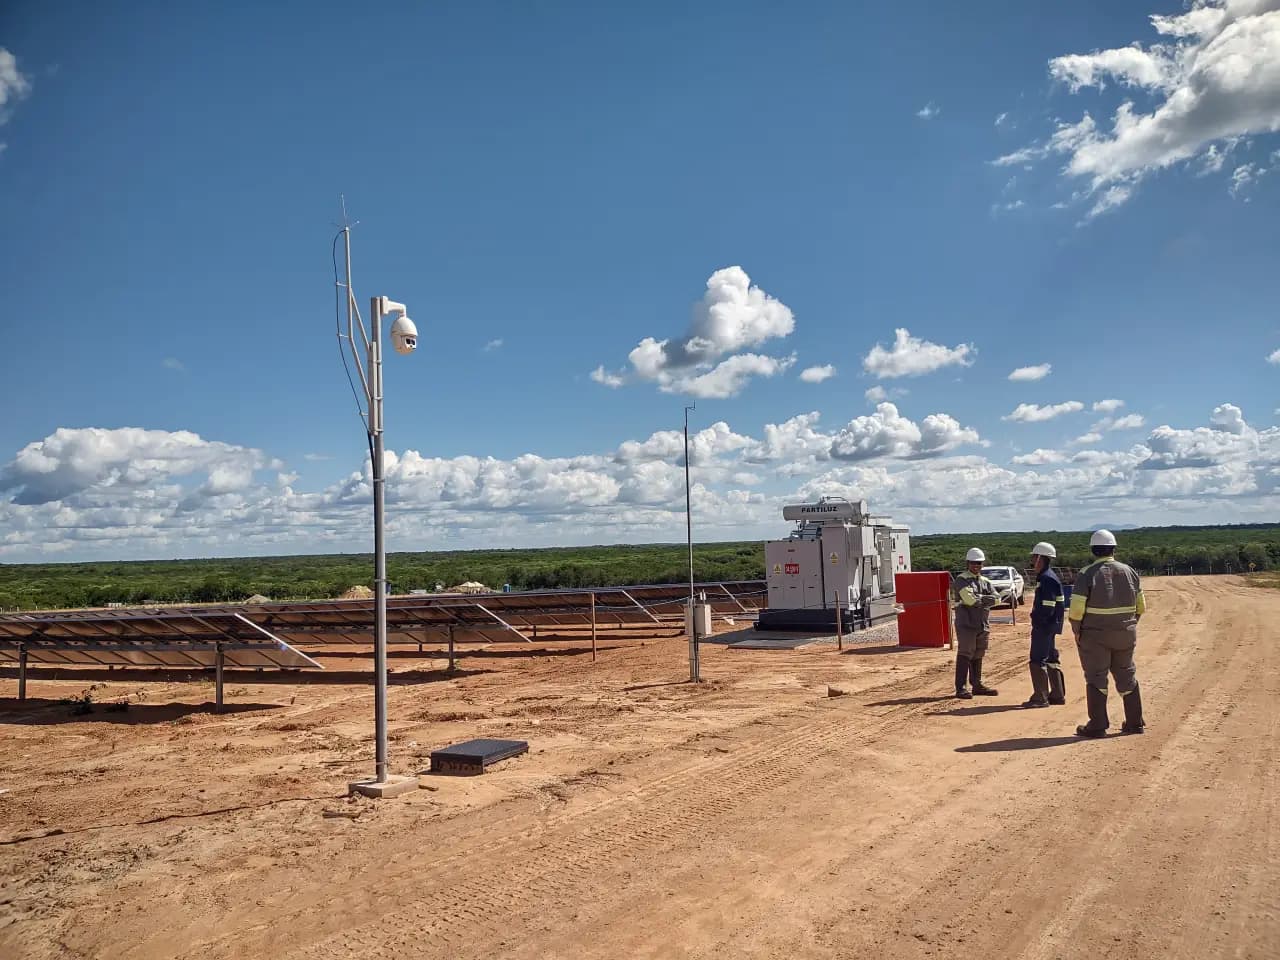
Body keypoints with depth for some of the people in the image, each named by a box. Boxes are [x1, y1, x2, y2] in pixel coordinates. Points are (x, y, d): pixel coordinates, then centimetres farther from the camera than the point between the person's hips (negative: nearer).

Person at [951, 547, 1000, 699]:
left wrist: (978, 599, -11)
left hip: (983, 624, 6)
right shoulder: (961, 580, -5)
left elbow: (996, 598, 0)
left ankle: (977, 685, 22)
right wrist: (985, 599, -3)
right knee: (965, 655, -6)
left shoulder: (986, 582, 16)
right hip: (966, 624, -6)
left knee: (978, 656, 13)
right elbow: (969, 599, -18)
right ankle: (961, 688, -4)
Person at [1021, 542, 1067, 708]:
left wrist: (1036, 618, -14)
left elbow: (1046, 607, -23)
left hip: (1044, 626, -10)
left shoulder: (1047, 578, -18)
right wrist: (1036, 615, 11)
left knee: (1038, 660, -5)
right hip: (1049, 625, 10)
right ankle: (1058, 695, 24)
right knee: (1051, 659, 16)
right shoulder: (1046, 577, 14)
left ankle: (1040, 697, -2)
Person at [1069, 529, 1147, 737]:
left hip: (1094, 635, -4)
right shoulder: (1129, 571, 3)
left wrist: (1076, 630, -2)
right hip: (1125, 634, 5)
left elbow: (1076, 609, -15)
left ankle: (1097, 725, 6)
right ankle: (1135, 722, 24)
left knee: (1096, 678, 3)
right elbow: (1141, 606, 10)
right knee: (1127, 676, 17)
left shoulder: (1086, 574, -12)